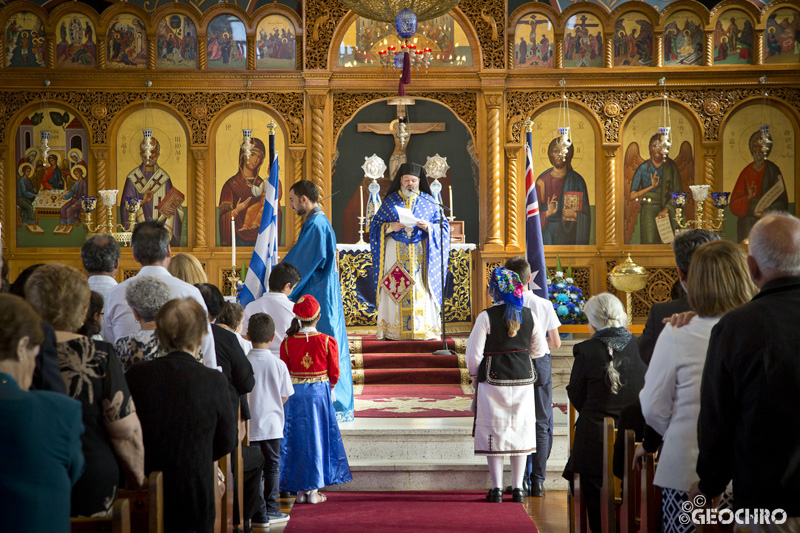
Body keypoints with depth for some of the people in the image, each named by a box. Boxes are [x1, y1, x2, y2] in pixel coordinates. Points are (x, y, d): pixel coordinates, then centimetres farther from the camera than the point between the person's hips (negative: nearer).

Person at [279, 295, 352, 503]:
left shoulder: (287, 343, -6)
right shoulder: (327, 342, -9)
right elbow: (334, 373, -1)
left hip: (294, 394, 1)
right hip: (320, 393, -1)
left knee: (297, 439, 9)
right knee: (317, 438, 7)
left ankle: (300, 490, 11)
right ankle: (313, 490, 9)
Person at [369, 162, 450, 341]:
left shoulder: (428, 202, 9)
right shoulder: (390, 201, 9)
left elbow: (443, 227, 7)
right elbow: (375, 225, 8)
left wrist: (428, 227, -13)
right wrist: (390, 227, -12)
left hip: (420, 253, 0)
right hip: (396, 252, 0)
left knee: (422, 290, -6)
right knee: (395, 289, -5)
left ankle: (423, 329, -2)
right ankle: (392, 331, -3)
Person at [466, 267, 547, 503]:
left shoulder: (487, 316, -11)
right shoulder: (529, 315, 0)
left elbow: (474, 353, -9)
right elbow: (539, 349, 10)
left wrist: (475, 377, 7)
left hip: (493, 378, -3)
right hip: (523, 377, 3)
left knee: (494, 431, 4)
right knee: (520, 430, 10)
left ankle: (497, 488, 4)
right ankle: (517, 488, 11)